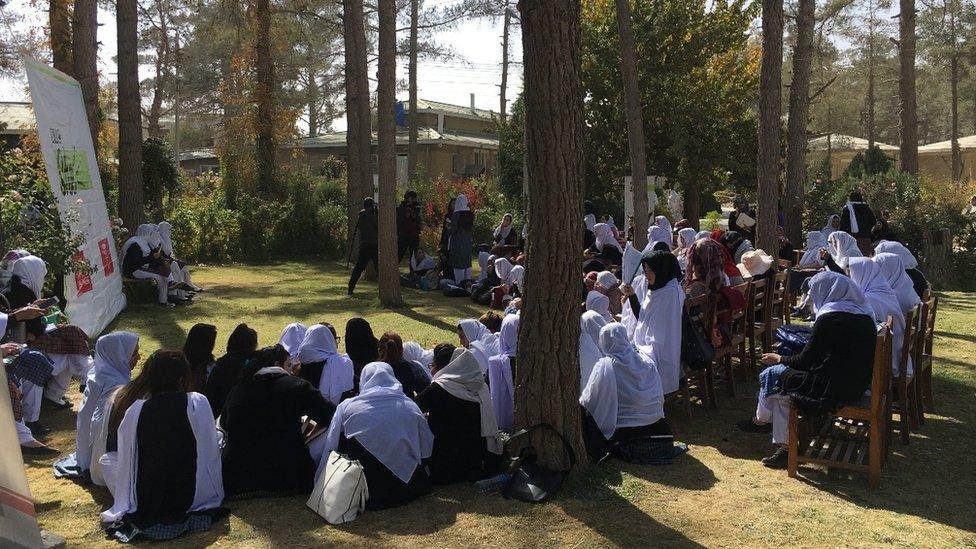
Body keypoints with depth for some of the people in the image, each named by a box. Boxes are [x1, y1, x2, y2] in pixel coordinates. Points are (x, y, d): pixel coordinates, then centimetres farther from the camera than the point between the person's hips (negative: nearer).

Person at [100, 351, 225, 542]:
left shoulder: (135, 409, -8)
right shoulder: (198, 403, -13)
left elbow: (126, 459, 1)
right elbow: (210, 453, -6)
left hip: (144, 505, 3)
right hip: (187, 501, -2)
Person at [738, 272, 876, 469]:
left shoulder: (829, 319, -19)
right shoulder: (864, 314, 8)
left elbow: (805, 361, -15)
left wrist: (779, 359, 5)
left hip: (834, 389, -8)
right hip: (857, 384, 9)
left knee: (771, 375, 8)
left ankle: (760, 421, 34)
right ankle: (784, 447, 16)